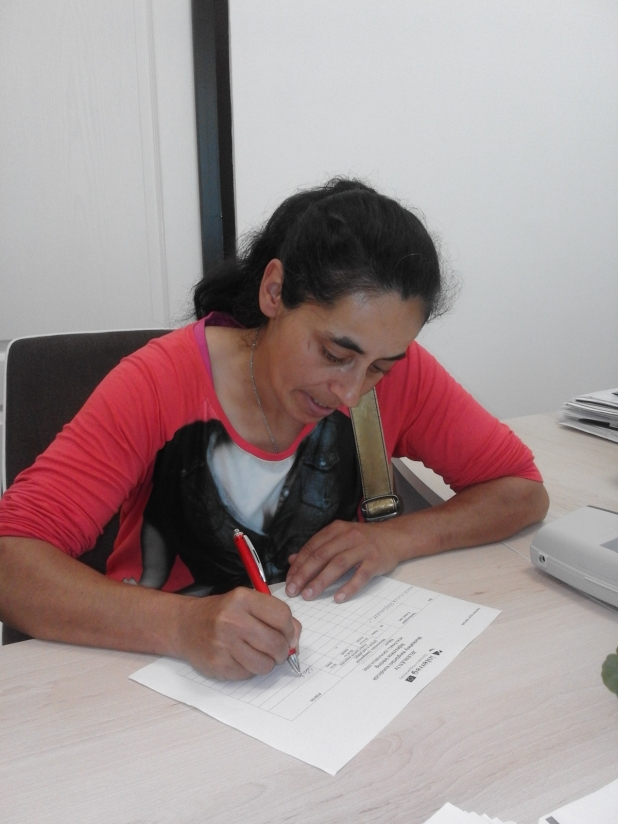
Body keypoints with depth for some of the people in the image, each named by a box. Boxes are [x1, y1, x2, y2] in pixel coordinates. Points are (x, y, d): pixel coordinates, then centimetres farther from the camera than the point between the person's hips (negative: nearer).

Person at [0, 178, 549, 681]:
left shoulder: (397, 373, -11)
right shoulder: (159, 386, -18)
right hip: (166, 668, -1)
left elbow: (523, 491, -4)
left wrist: (396, 539, -20)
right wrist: (183, 626, -37)